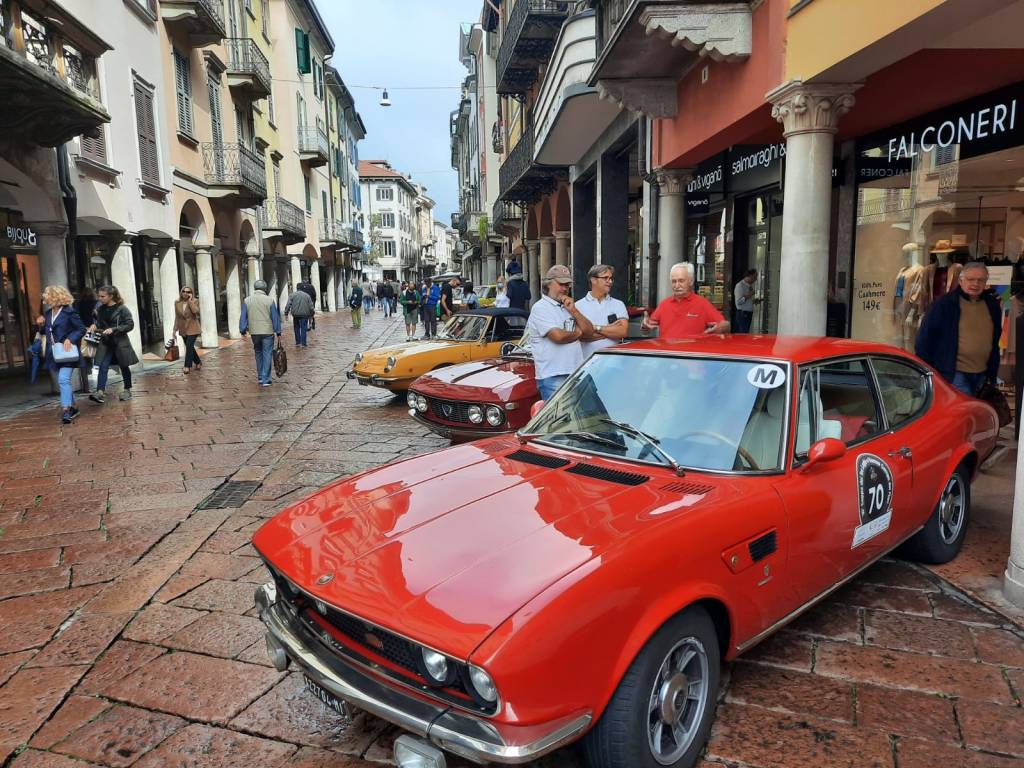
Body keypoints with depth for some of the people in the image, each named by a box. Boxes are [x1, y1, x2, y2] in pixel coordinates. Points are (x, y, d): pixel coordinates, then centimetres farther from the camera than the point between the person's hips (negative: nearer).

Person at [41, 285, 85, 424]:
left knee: (63, 380, -18)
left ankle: (66, 410, -21)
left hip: (67, 352, -8)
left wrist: (70, 339, -22)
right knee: (63, 381, 14)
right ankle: (72, 408, 24)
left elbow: (82, 329, -10)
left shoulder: (69, 312, -10)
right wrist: (41, 324, 0)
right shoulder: (48, 313, 11)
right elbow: (46, 332, 19)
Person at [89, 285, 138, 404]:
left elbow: (130, 325, -13)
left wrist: (113, 329, -21)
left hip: (120, 342, -4)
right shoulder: (100, 309, 4)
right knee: (103, 366, -8)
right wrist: (95, 325, -4)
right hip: (106, 343, 4)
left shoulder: (121, 309, -11)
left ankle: (127, 390, 26)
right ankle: (100, 392, -14)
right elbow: (100, 323, 19)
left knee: (124, 367, 10)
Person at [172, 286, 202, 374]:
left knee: (189, 346, -13)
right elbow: (177, 317, 9)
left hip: (192, 328, -5)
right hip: (183, 329, 5)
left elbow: (195, 311, -26)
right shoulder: (177, 303, 4)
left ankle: (187, 366, -8)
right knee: (190, 347, 12)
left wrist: (190, 300, -21)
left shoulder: (195, 301, -7)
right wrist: (175, 329, 8)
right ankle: (198, 362, 30)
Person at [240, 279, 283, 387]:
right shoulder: (270, 300, -5)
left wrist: (243, 330, 9)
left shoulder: (247, 301, 1)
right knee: (267, 355, 2)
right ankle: (265, 380, -1)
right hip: (268, 332, -3)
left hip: (254, 332, 3)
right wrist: (278, 332, 3)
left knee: (258, 353, 19)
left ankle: (260, 377, 22)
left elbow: (243, 317, 3)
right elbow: (275, 317, -3)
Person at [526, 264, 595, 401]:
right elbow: (558, 336, -16)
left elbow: (589, 331, 12)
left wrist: (573, 310, -1)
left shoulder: (569, 306, 19)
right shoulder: (540, 308, -4)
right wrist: (577, 333, 4)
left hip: (575, 373, 7)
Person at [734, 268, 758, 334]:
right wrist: (748, 295, -20)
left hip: (749, 313, 9)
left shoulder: (750, 286, 15)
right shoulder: (740, 286, -12)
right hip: (742, 314, -9)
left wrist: (755, 301, 7)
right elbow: (738, 301, -20)